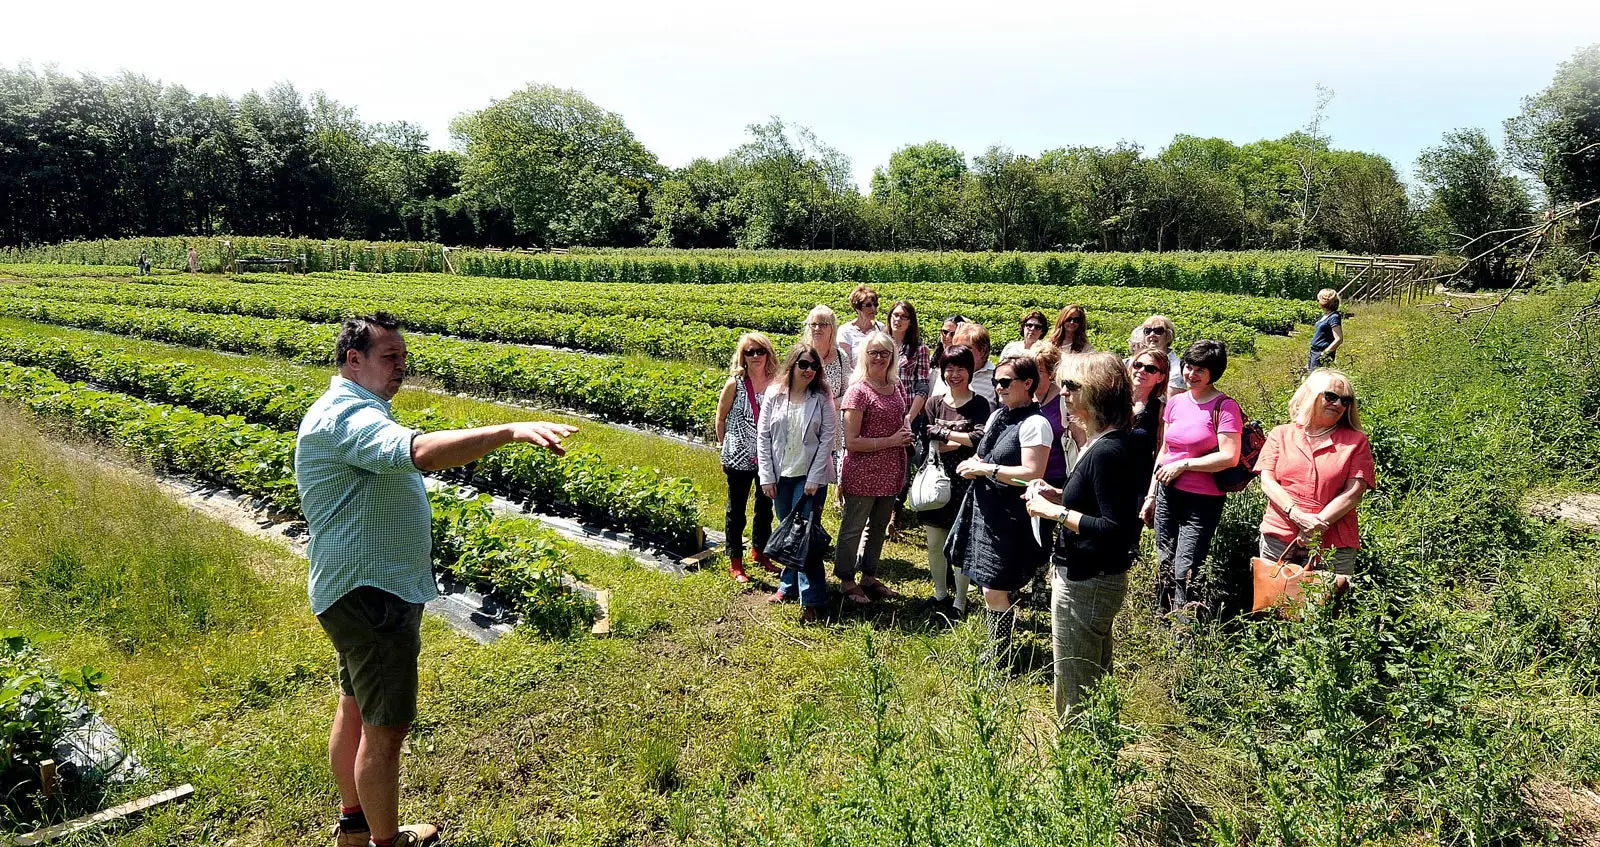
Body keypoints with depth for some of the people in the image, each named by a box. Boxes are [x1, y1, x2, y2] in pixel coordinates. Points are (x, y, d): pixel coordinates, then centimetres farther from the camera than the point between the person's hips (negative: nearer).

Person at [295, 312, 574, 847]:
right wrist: (512, 431, -50)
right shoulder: (346, 415, -23)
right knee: (387, 726, 1)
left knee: (356, 708, 23)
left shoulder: (357, 411, 14)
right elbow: (420, 453, -43)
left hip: (367, 591, 11)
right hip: (370, 596, -11)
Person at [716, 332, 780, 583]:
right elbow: (720, 417, -2)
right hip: (739, 457, -3)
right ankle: (735, 562, 22)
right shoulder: (735, 383, -12)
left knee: (765, 507, 18)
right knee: (736, 510, 9)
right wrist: (724, 447, 0)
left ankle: (760, 551, 38)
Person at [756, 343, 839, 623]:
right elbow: (763, 436, 2)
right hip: (781, 475, 3)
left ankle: (812, 599, 0)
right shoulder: (774, 395, -1)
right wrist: (766, 476, -2)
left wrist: (814, 478, -13)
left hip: (810, 476, -3)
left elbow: (829, 438, -8)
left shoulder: (822, 398, -6)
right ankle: (789, 585, 30)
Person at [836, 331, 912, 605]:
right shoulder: (858, 392, -16)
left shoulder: (897, 386, 5)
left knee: (879, 526, 19)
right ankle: (847, 581, 23)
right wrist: (891, 441, -17)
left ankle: (869, 576, 35)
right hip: (862, 474, -7)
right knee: (853, 528, 7)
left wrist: (906, 435, 0)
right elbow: (852, 442, -19)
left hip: (890, 472, 7)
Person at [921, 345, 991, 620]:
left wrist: (945, 434, -12)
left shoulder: (980, 405, -4)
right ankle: (940, 595, 29)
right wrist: (964, 441, -13)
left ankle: (959, 602, 17)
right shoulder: (934, 403, 5)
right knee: (934, 542, 11)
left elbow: (981, 439, -19)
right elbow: (930, 443, -5)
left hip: (965, 481, -3)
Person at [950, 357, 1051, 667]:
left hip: (1009, 517, -8)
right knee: (989, 588, 16)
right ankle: (993, 652, 31)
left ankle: (1000, 664, 9)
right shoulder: (997, 415, 12)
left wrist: (986, 468, -18)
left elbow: (1032, 475, -21)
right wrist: (972, 465, 0)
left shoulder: (1034, 423, -14)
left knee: (995, 592, -5)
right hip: (983, 509, 8)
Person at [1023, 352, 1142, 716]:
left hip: (1085, 584, -11)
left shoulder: (1108, 451, -24)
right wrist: (1060, 496, 4)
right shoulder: (1102, 443, 7)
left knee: (1074, 690, 5)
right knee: (1095, 685, 24)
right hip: (1094, 578, 11)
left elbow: (1116, 530, -28)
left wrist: (1055, 512, -22)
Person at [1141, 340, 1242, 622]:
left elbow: (1229, 457, -16)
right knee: (1164, 566, 12)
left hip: (1203, 501, -6)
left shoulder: (1225, 406, -9)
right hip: (1168, 493, 6)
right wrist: (1151, 496, 16)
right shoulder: (1175, 402, 8)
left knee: (1185, 572, -8)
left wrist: (1183, 464, -13)